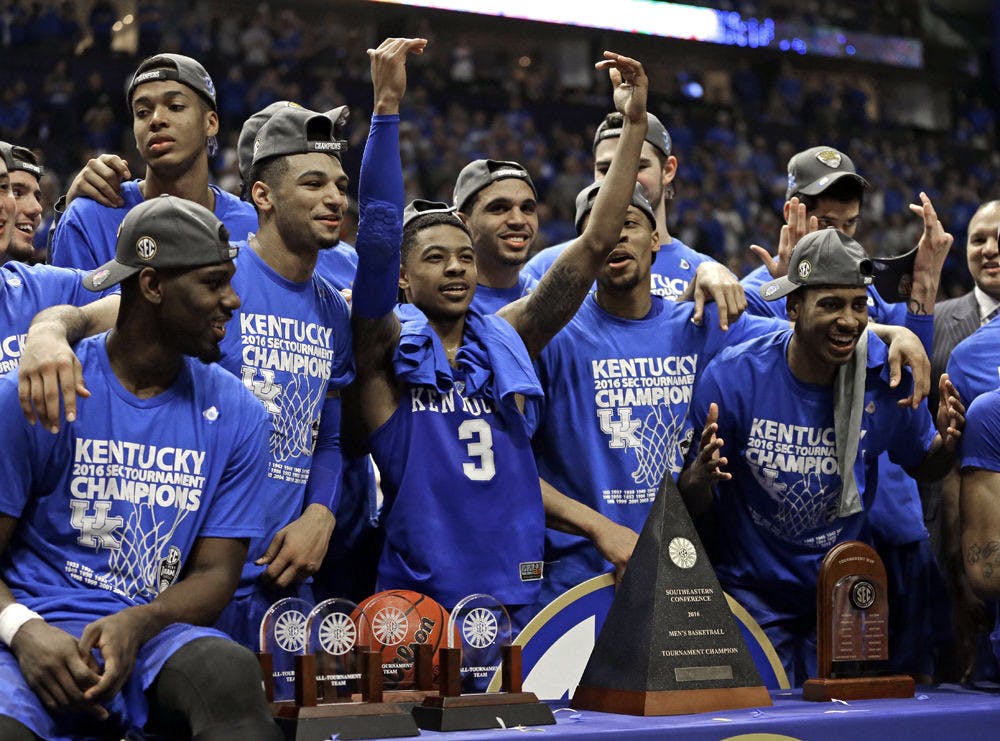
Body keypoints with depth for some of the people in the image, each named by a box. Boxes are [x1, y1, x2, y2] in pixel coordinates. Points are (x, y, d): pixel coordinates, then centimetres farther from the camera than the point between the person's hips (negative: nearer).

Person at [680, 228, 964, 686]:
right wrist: (699, 479, -32)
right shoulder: (733, 376, -17)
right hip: (753, 592, -2)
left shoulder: (885, 377, -10)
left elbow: (922, 467, 8)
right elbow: (694, 506, -9)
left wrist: (946, 443, -14)